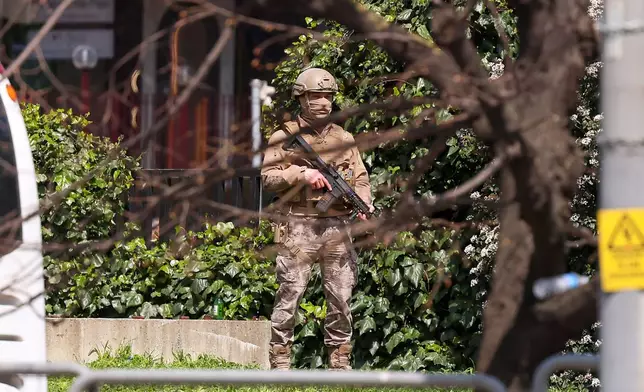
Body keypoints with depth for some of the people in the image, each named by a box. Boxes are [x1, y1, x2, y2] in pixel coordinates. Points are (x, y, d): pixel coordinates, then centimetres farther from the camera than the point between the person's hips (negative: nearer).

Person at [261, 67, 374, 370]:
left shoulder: (344, 139, 15)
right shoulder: (284, 137, 4)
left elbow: (361, 178, 15)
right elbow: (268, 178, -4)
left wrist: (364, 204, -5)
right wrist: (302, 174, -16)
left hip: (337, 228, 4)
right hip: (298, 228, -4)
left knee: (341, 299, 4)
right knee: (290, 296, -5)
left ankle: (340, 365, 11)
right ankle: (279, 364, -2)